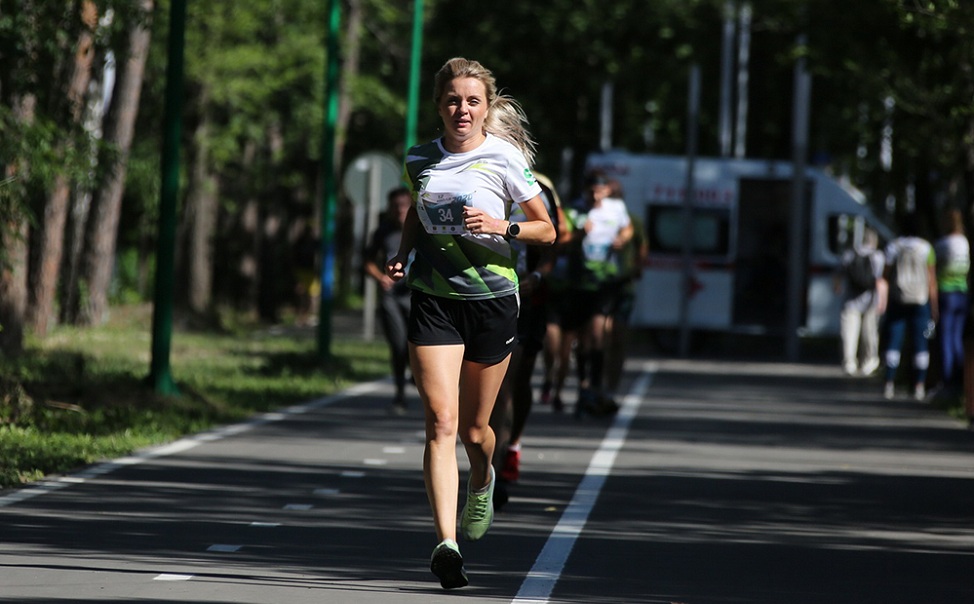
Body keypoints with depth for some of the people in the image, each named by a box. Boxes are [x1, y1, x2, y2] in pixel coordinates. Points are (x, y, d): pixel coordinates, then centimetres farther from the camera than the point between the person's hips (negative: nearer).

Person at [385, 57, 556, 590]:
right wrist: (402, 253, 6)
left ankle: (482, 482, 47)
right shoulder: (420, 160, 4)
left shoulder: (504, 158, -5)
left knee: (473, 429, 10)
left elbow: (547, 230, 1)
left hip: (491, 299, -1)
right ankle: (446, 542, -22)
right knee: (441, 423, -14)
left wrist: (502, 226, -17)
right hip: (432, 300, 1)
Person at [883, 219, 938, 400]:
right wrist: (934, 307, 2)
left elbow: (887, 276, -1)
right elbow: (931, 279, -2)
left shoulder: (893, 246, 2)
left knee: (894, 344, 2)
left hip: (897, 301, 1)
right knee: (921, 344, 2)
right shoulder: (925, 247, -1)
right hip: (920, 301, -1)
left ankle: (889, 384, -5)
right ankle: (919, 386, -3)